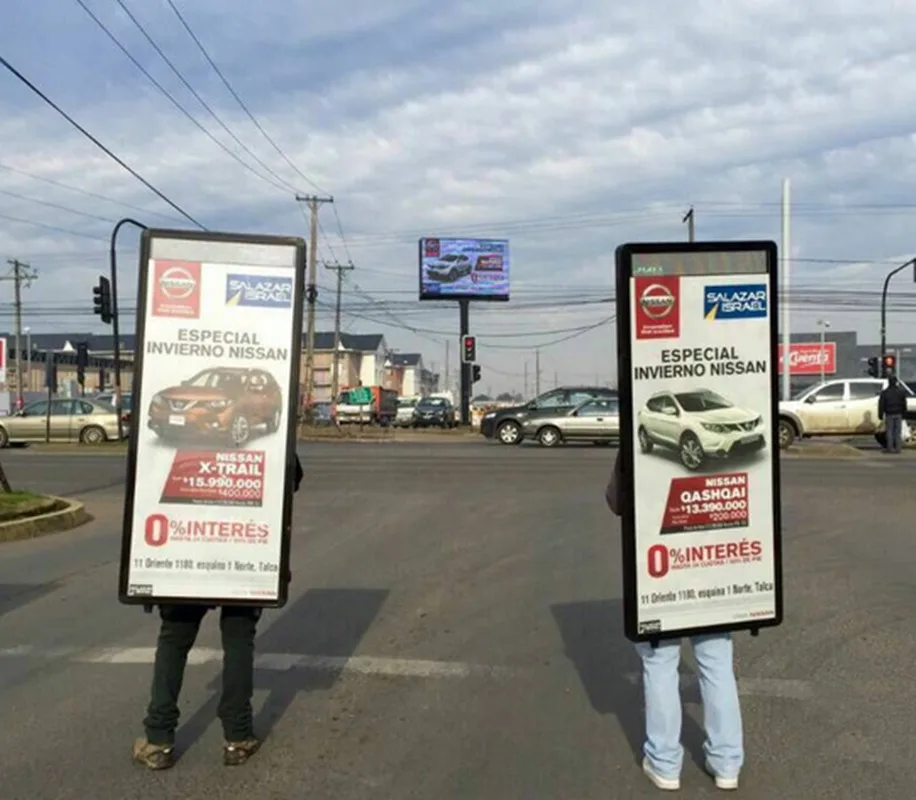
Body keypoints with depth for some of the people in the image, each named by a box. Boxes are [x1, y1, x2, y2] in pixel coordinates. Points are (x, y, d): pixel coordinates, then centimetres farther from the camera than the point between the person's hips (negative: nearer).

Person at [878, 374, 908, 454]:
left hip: (889, 415, -2)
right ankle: (897, 448, 4)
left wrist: (881, 415, 1)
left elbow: (881, 405, -5)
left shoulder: (885, 392, -6)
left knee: (890, 431, 2)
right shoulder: (901, 391, 2)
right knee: (897, 431, 4)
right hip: (898, 414, 2)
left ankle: (890, 448, 1)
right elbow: (904, 404, 5)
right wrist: (903, 413, 12)